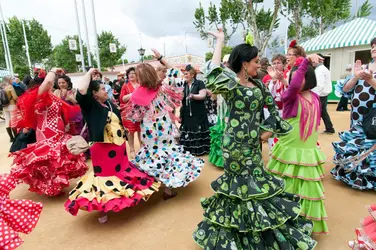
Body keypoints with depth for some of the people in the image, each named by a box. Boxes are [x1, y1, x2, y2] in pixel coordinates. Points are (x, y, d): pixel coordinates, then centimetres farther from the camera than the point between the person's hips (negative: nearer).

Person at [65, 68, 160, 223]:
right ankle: (103, 208, 21)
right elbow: (81, 91, -31)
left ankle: (123, 199, 43)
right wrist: (89, 73, -18)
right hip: (102, 148, -7)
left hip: (119, 145, 8)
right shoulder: (90, 105, -12)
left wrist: (124, 135, 22)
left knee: (122, 171, 20)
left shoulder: (109, 103, 10)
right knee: (105, 176, 3)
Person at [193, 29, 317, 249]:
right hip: (236, 144, -7)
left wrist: (268, 130, 2)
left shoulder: (258, 84, 7)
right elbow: (213, 73, -33)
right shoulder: (230, 84, -12)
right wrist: (220, 41, -22)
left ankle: (258, 231, 41)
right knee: (241, 185, 6)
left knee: (256, 183, 18)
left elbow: (273, 108, 13)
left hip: (255, 144, 7)